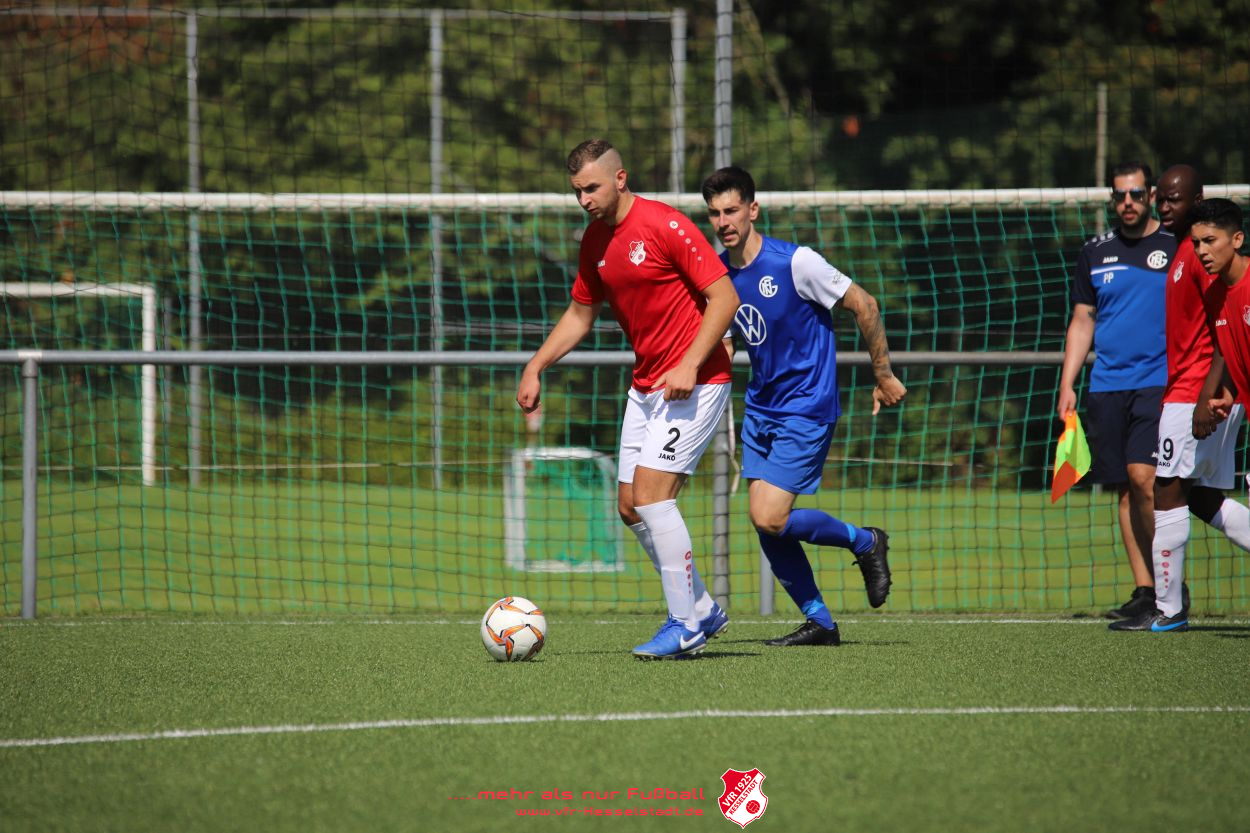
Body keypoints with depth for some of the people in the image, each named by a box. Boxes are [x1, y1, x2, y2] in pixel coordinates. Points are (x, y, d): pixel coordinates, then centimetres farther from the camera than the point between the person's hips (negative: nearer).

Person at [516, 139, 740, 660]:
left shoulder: (665, 226, -16)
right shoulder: (595, 241, 8)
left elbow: (725, 297, -16)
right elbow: (581, 313, 21)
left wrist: (689, 365, -23)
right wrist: (536, 367, 11)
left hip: (694, 382, -8)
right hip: (645, 385, 8)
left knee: (651, 494, -16)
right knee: (631, 507, 5)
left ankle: (686, 626, -8)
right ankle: (702, 610, 19)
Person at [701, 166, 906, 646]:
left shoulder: (794, 263, -17)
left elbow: (862, 304, -9)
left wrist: (883, 376, -4)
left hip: (806, 409, -7)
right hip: (760, 409, 7)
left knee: (770, 518, -16)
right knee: (766, 526, 2)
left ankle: (865, 542, 7)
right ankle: (819, 623, 15)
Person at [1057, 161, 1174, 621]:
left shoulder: (1177, 248, 2)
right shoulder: (1095, 252, 12)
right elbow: (1082, 321, 17)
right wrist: (1066, 386, 9)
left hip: (1160, 381, -4)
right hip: (1106, 388, 4)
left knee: (1142, 476, -18)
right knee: (1126, 489, 3)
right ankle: (1144, 590, 7)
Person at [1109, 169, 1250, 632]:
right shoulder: (1182, 251, 18)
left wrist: (1207, 398, -25)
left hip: (1193, 395, -10)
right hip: (1188, 393, 10)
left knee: (1168, 492, -8)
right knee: (1205, 499, 12)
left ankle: (1168, 609, -5)